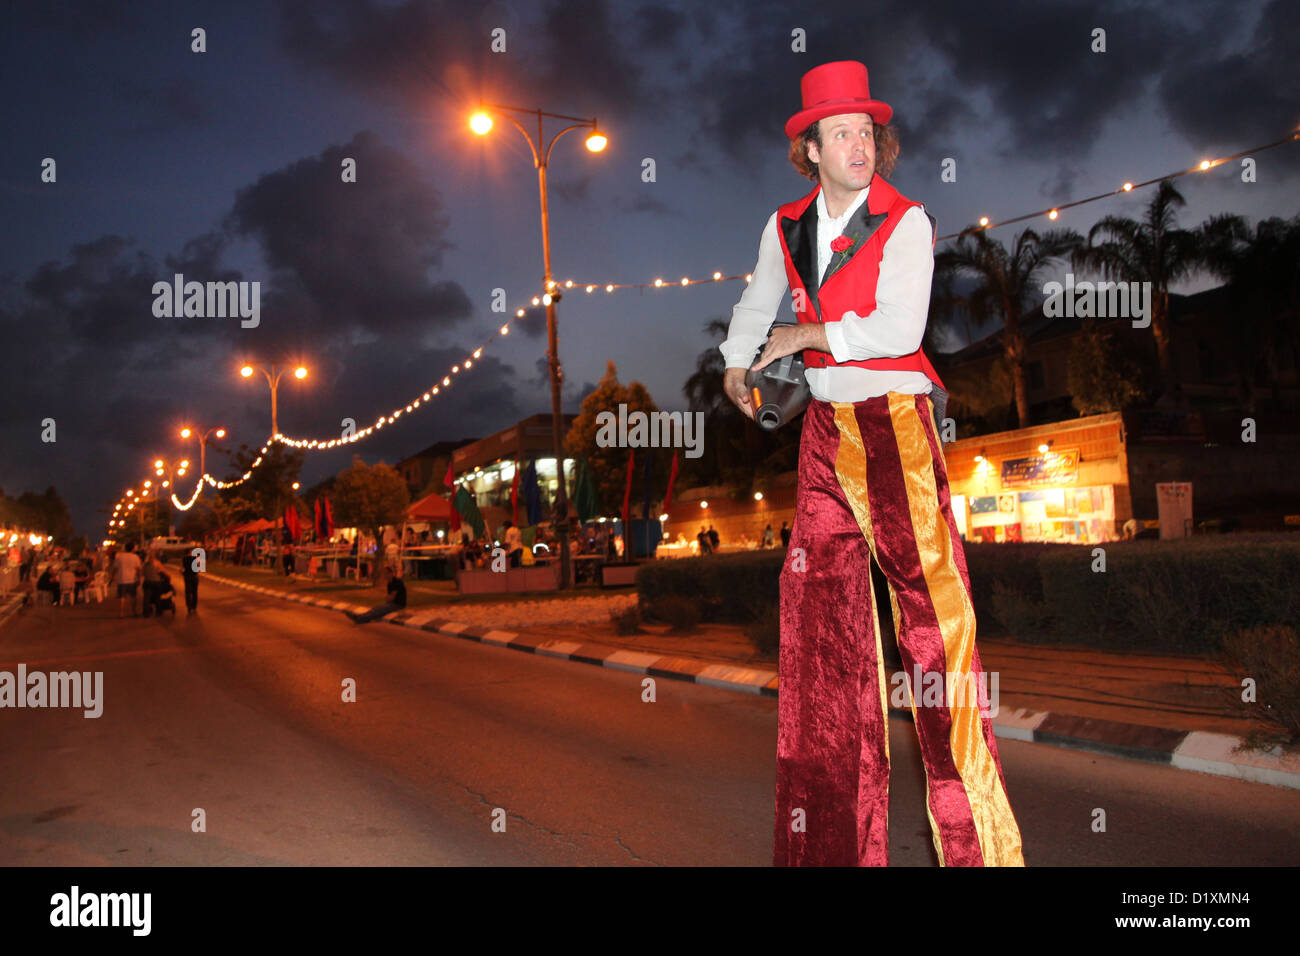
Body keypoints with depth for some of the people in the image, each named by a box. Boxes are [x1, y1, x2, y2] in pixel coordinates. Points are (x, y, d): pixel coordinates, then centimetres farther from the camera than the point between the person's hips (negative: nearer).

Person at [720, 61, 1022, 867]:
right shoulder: (786, 229, 12)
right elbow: (755, 308, 30)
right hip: (825, 424, 5)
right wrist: (737, 364, 22)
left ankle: (978, 836, -2)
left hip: (893, 421, -5)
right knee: (820, 602, 4)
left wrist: (809, 335, -7)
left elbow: (900, 327, -15)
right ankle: (832, 830, 15)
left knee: (930, 592, -12)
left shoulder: (905, 222, -4)